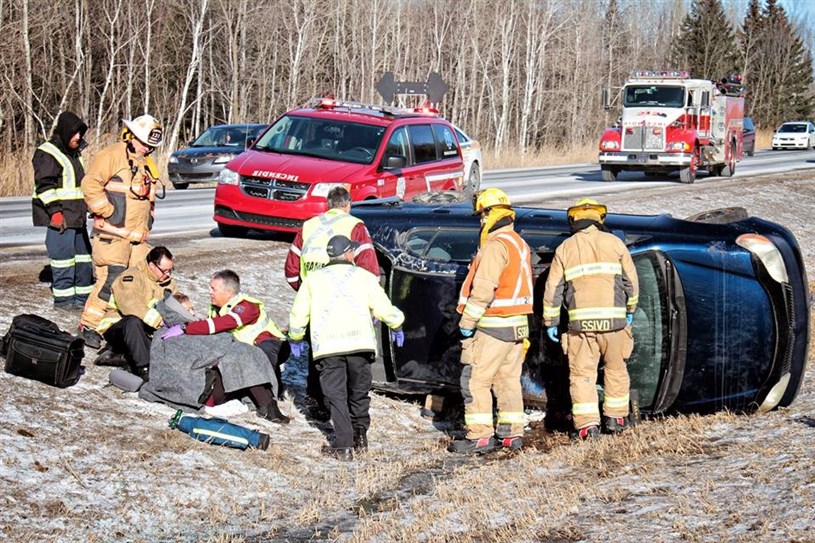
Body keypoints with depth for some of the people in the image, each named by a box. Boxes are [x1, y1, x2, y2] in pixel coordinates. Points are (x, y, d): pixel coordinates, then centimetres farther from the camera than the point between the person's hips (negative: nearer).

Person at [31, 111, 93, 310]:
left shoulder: (74, 153, 18)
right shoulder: (47, 154, -10)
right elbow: (44, 185, -16)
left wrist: (85, 208, 27)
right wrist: (55, 211, -21)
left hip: (77, 216, 9)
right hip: (60, 217, -9)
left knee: (83, 254, 12)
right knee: (64, 256, -7)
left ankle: (83, 295, 21)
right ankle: (63, 298, 0)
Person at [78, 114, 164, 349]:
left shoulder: (146, 164, 22)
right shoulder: (112, 155, -6)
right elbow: (90, 184, -16)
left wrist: (147, 219, 21)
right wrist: (107, 211, -15)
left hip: (137, 236, 8)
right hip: (112, 234, -8)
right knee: (110, 280, -12)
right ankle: (88, 327, -4)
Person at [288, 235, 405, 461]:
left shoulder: (313, 278, 16)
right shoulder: (364, 276, 14)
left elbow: (298, 314, 17)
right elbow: (384, 308, 10)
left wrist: (295, 339, 33)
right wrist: (397, 327, 28)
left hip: (327, 345, 0)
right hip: (360, 341, 0)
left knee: (336, 395, 3)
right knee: (359, 392, 19)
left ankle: (343, 446, -4)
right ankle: (360, 435, 20)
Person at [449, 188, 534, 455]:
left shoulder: (495, 245, -15)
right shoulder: (520, 244, 16)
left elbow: (483, 289, -20)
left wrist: (467, 321, -14)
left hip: (493, 325, -9)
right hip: (517, 324, 9)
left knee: (475, 380, -4)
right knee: (508, 380, 13)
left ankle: (480, 436, -5)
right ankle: (512, 433, 15)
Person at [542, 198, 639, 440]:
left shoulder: (565, 248, 9)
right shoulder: (614, 242, 8)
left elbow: (553, 288, 7)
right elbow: (631, 280, 9)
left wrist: (551, 321, 13)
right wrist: (630, 310, 22)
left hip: (580, 320, 0)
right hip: (613, 318, 1)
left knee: (582, 373, 3)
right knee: (615, 369, 16)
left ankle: (587, 424, -5)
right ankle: (615, 417, 22)